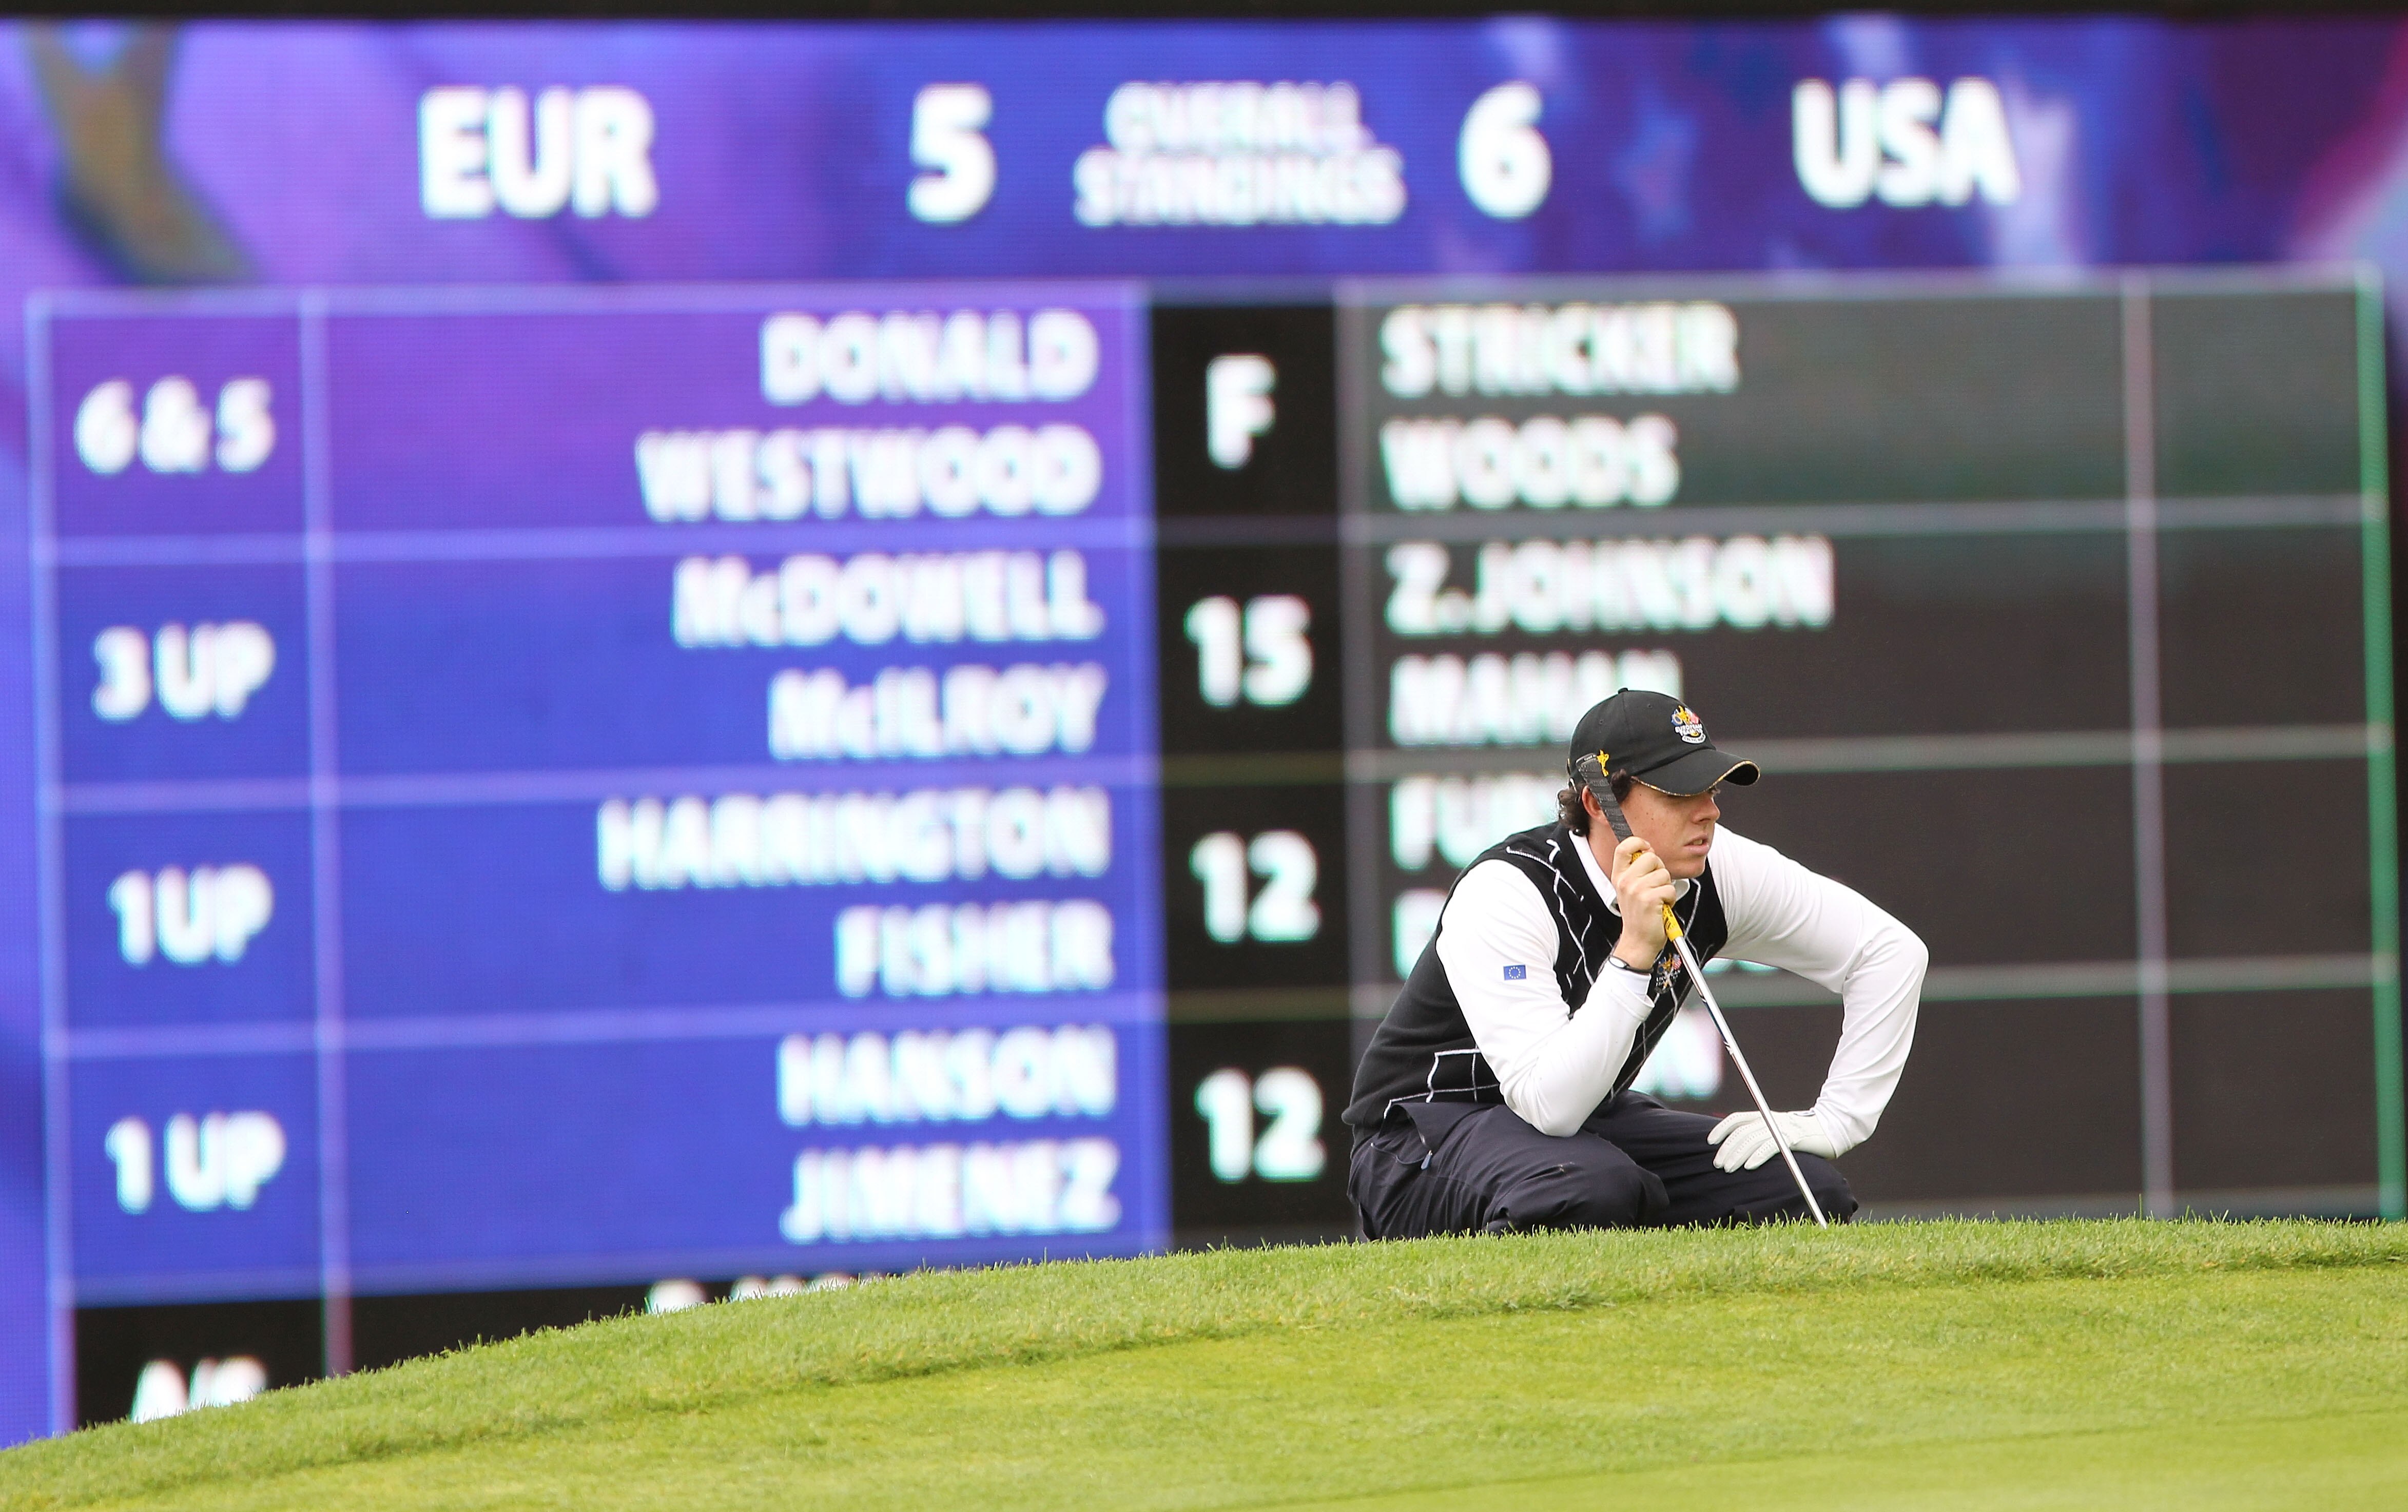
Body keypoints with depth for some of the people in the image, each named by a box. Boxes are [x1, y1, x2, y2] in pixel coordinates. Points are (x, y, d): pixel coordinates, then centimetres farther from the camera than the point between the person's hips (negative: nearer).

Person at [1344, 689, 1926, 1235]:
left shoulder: (1718, 872, -11)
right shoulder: (1504, 894, -28)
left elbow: (1890, 949, -1)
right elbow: (1550, 1106, -35)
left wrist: (1834, 1120, -8)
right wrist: (1634, 953, -41)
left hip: (1594, 1120, 6)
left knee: (1811, 1195, -14)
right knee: (1598, 1190, -40)